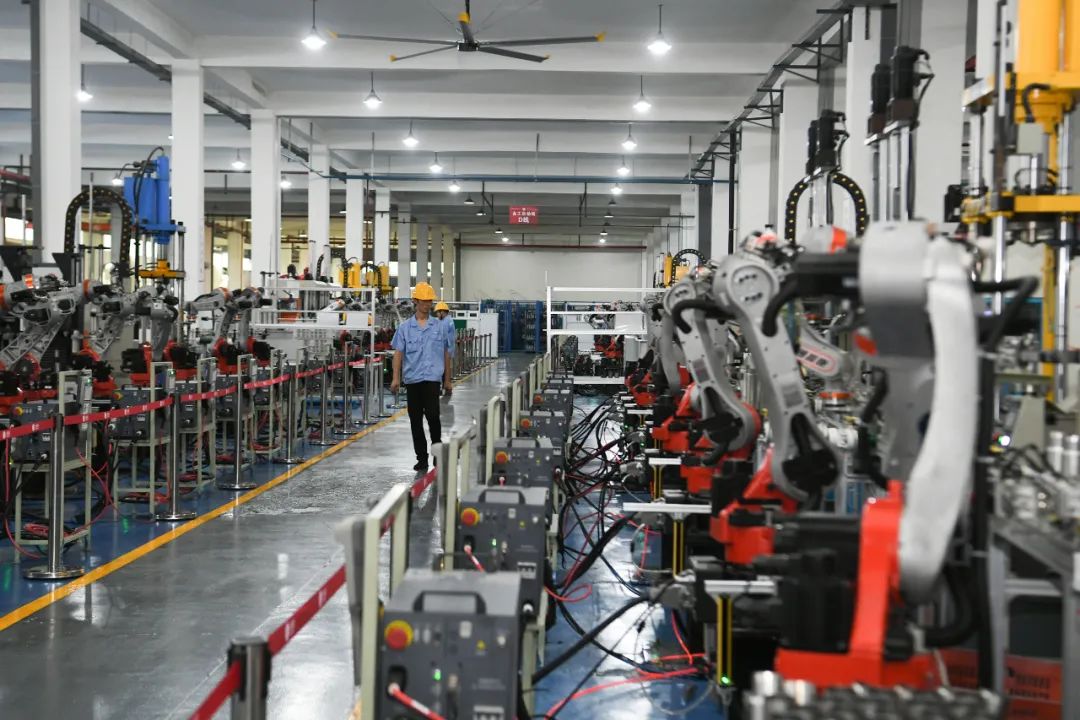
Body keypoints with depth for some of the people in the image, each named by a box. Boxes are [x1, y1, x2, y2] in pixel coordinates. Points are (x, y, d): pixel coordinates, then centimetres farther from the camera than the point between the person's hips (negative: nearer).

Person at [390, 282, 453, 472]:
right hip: (412, 378, 2)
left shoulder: (440, 326, 7)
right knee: (415, 420, 5)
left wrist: (447, 380, 13)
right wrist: (396, 378, -7)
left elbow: (446, 354, 12)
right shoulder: (405, 328, 6)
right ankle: (422, 458, 14)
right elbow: (398, 353, 3)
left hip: (432, 378, -2)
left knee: (432, 414, -17)